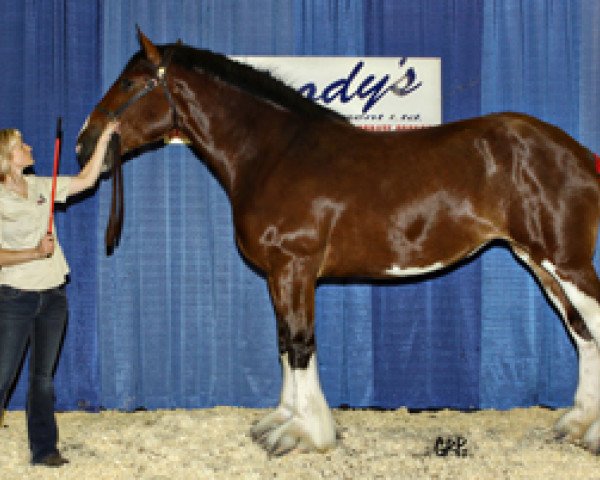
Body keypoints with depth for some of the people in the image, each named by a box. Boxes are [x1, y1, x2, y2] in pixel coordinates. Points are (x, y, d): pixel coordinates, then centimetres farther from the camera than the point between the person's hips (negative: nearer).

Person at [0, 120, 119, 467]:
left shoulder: (41, 187, 6)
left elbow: (87, 180, 12)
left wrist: (105, 138, 9)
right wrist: (36, 252, -22)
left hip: (52, 295, 6)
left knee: (44, 376, 11)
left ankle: (44, 449, 18)